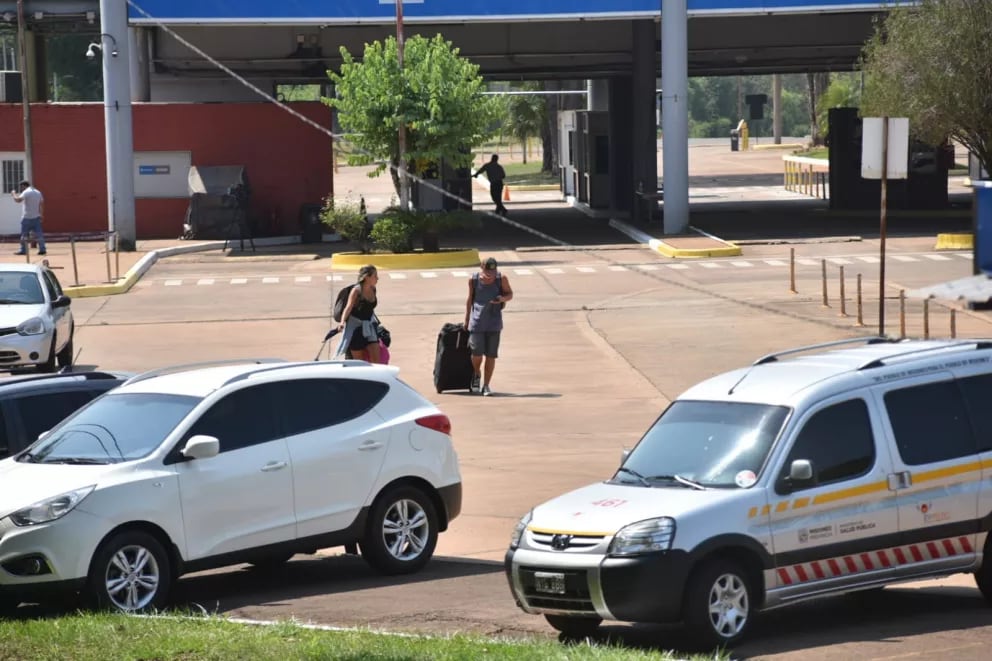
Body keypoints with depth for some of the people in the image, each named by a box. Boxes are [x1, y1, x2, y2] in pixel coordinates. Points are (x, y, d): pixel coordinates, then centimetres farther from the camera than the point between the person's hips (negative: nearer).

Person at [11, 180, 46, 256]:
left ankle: (23, 250, 0)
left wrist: (14, 194, -4)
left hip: (27, 217, -6)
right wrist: (41, 215, 17)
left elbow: (18, 200, -22)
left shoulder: (26, 192, -10)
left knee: (24, 234, 0)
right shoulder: (38, 192, 12)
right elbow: (42, 204, 13)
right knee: (38, 234, 4)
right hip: (36, 217, 6)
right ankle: (42, 249, -1)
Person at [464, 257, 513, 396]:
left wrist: (503, 298, -16)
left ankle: (486, 385, 11)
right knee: (477, 352, -9)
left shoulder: (501, 279, -3)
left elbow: (510, 294, 8)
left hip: (494, 322, 0)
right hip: (477, 320, 0)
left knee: (491, 355, 0)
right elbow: (470, 299, 10)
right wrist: (467, 320, 14)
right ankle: (477, 374, 23)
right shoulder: (474, 280, -2)